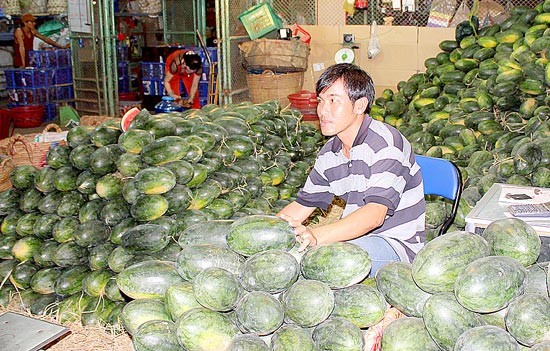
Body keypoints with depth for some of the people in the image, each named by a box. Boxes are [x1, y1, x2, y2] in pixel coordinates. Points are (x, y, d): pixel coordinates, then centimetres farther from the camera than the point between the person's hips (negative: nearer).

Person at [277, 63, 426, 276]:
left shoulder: (385, 143, -18)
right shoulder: (329, 153, 8)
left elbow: (374, 215, -28)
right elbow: (303, 204, 13)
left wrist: (316, 235, -41)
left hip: (397, 243, -7)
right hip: (355, 236, 7)